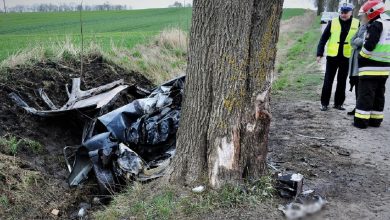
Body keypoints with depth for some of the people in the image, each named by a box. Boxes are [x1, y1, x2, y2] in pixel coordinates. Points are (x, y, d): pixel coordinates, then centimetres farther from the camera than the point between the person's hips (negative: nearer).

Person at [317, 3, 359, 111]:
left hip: (347, 57, 1)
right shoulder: (333, 22, -2)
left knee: (342, 82, 10)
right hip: (332, 56, -1)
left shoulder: (357, 24, 1)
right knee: (328, 81, 2)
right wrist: (319, 53, -7)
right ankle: (324, 103, 10)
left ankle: (338, 103, 20)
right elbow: (323, 38, -1)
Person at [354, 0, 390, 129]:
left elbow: (369, 45, -20)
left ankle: (361, 120, -4)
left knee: (365, 95, -5)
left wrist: (361, 57, -7)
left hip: (371, 67, -8)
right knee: (379, 95, 13)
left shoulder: (376, 25, -12)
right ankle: (376, 120, 20)